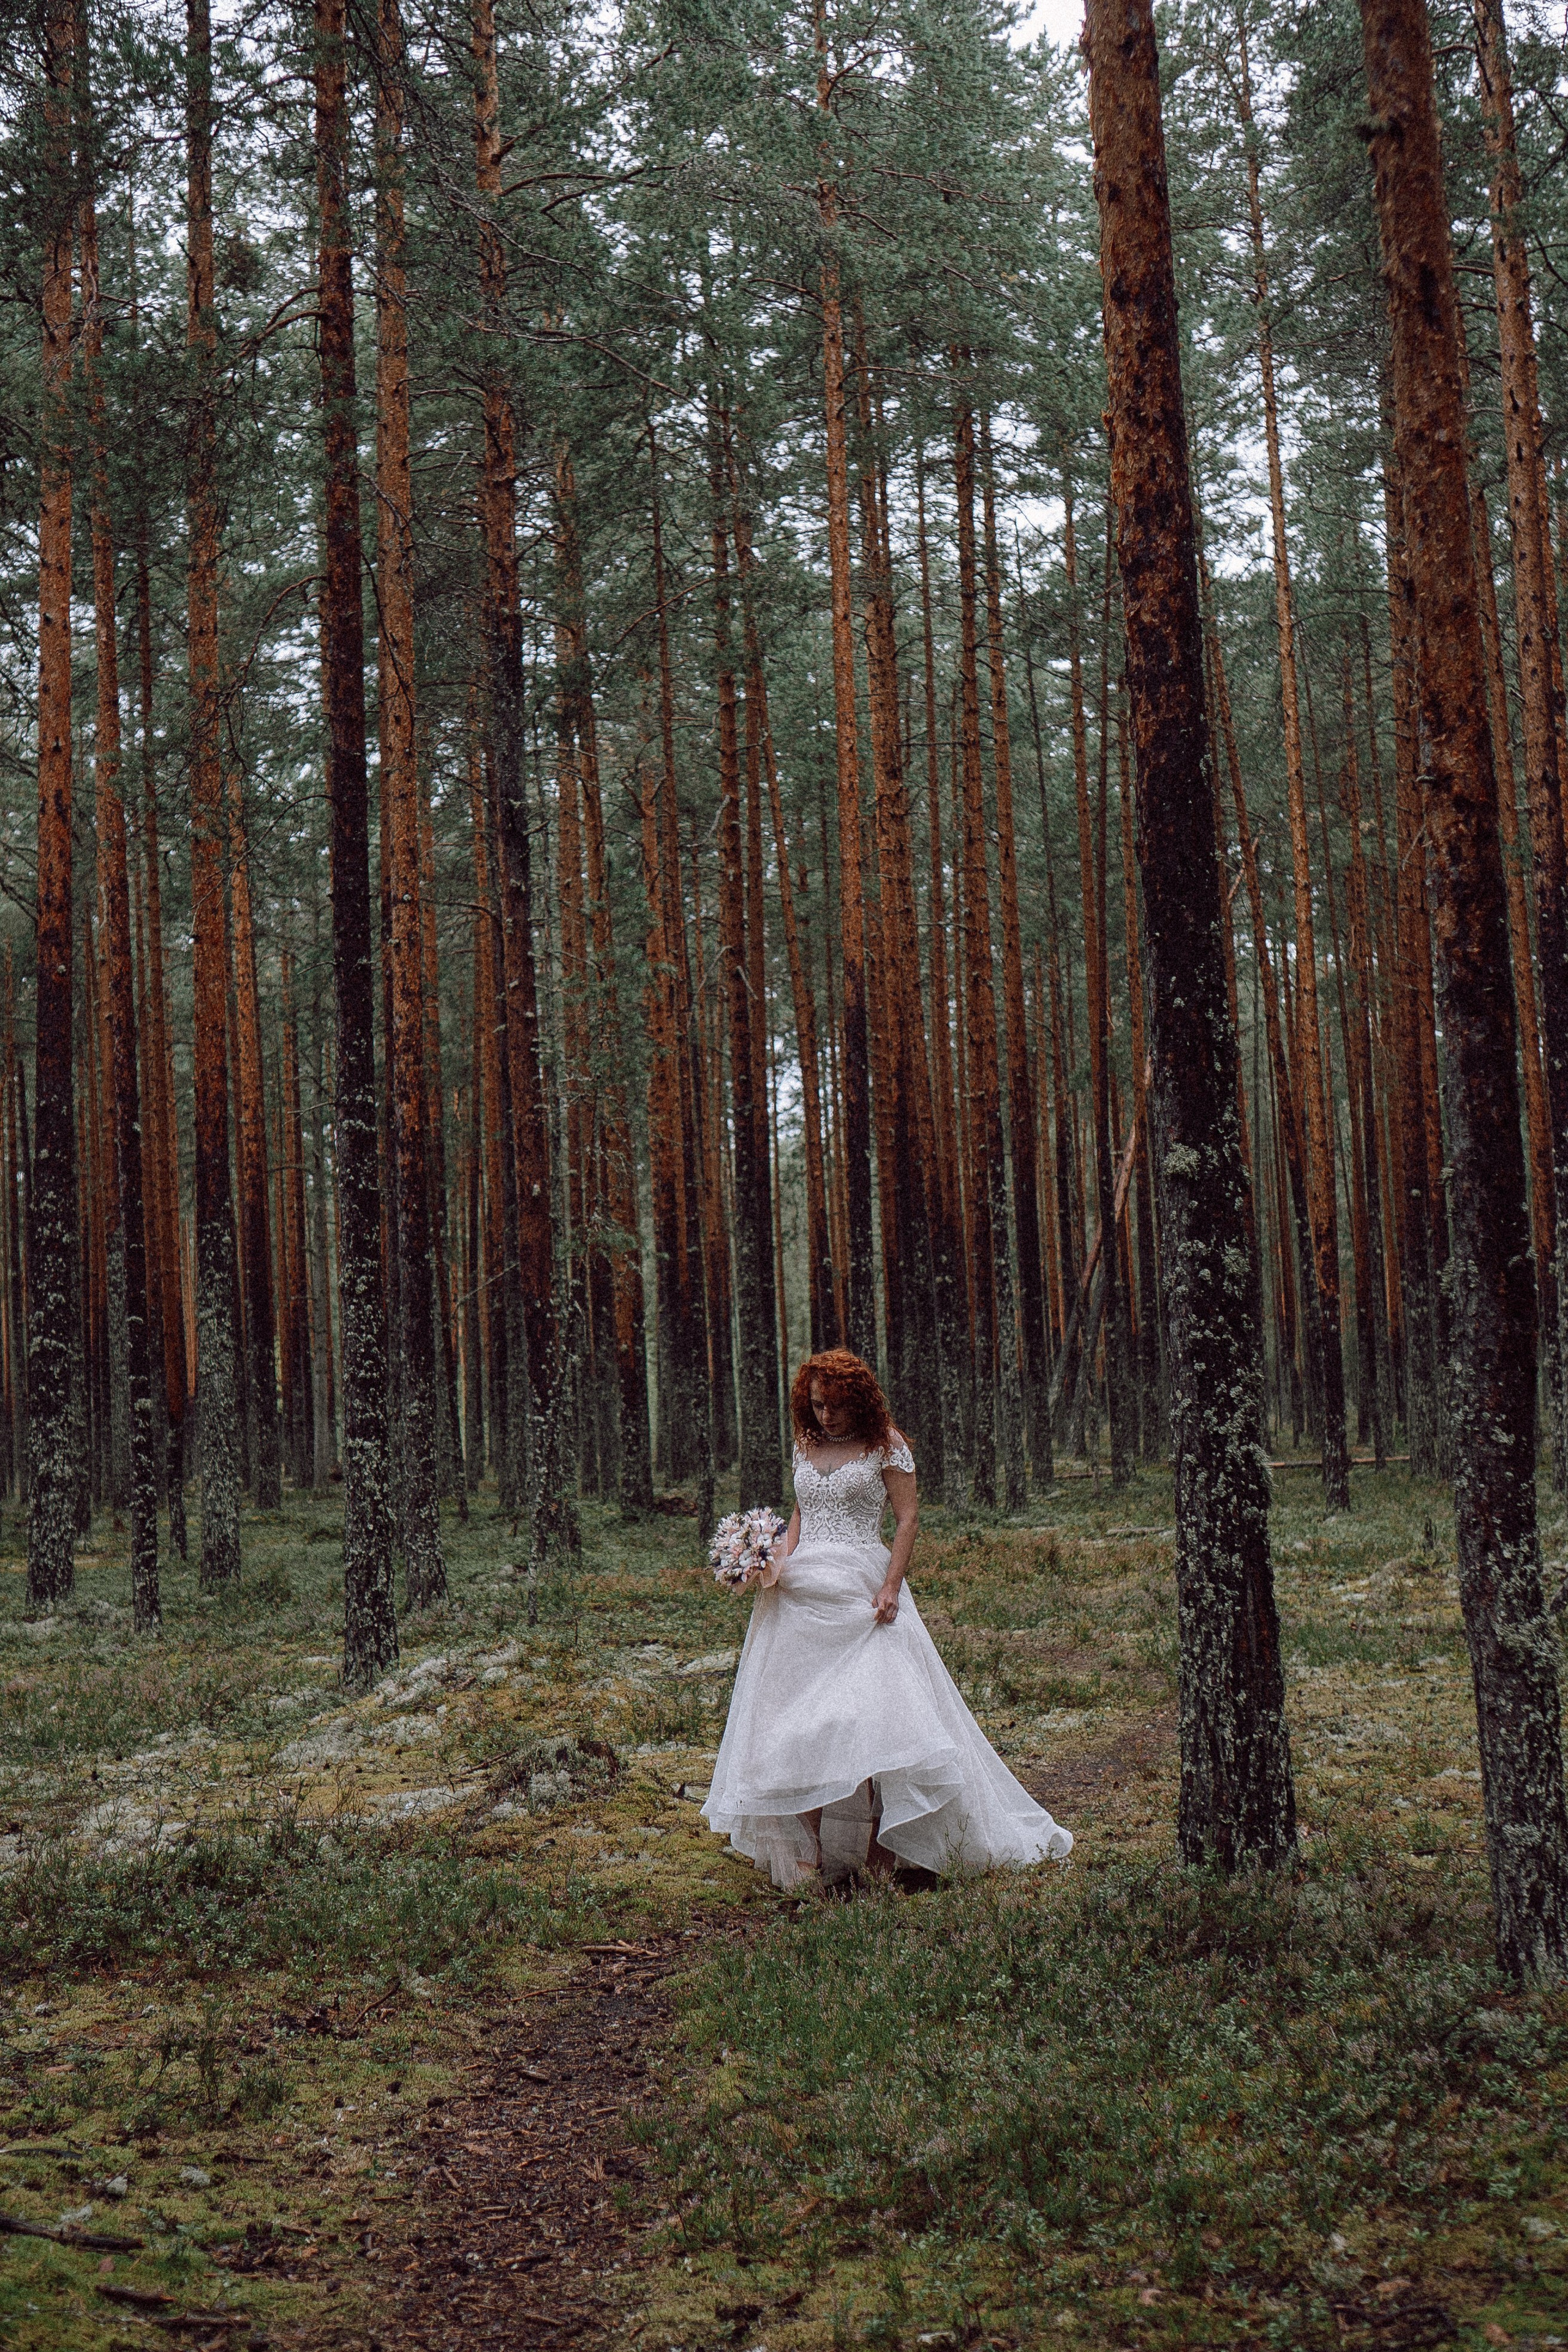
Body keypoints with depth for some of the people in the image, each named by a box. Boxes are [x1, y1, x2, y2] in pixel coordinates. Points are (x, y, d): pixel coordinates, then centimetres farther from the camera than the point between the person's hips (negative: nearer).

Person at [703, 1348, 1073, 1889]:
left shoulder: (884, 1444, 1)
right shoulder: (805, 1446, 15)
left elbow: (907, 1518, -2)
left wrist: (891, 1587, -13)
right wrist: (779, 1562, 1)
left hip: (861, 1592, -4)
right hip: (801, 1594, 5)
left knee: (878, 1707, -11)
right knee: (796, 1715, -1)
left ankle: (884, 1846, -3)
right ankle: (804, 1853, 2)